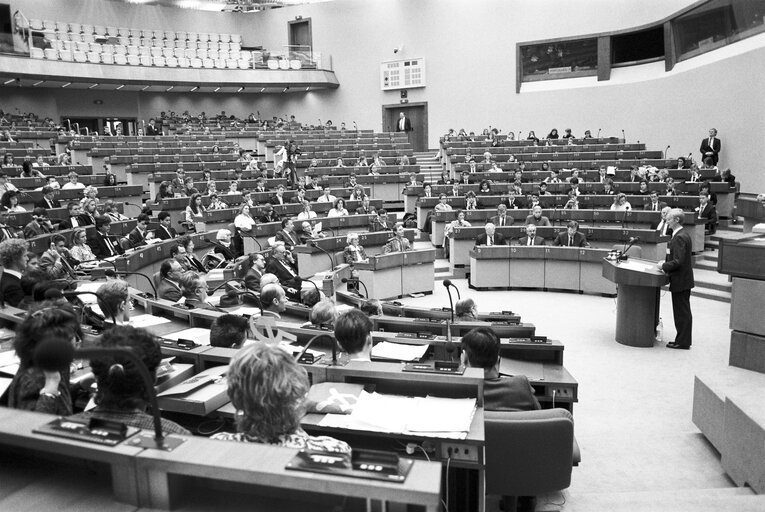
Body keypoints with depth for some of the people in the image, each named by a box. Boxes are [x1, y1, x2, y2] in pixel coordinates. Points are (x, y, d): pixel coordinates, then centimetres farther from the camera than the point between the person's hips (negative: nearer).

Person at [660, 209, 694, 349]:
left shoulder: (679, 237, -21)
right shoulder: (684, 234, 12)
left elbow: (677, 261, -25)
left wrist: (664, 266, -12)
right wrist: (666, 265, 11)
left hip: (680, 280, -10)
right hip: (685, 279, 10)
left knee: (681, 312, -2)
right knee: (684, 311, 16)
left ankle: (682, 342, 6)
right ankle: (683, 339, 25)